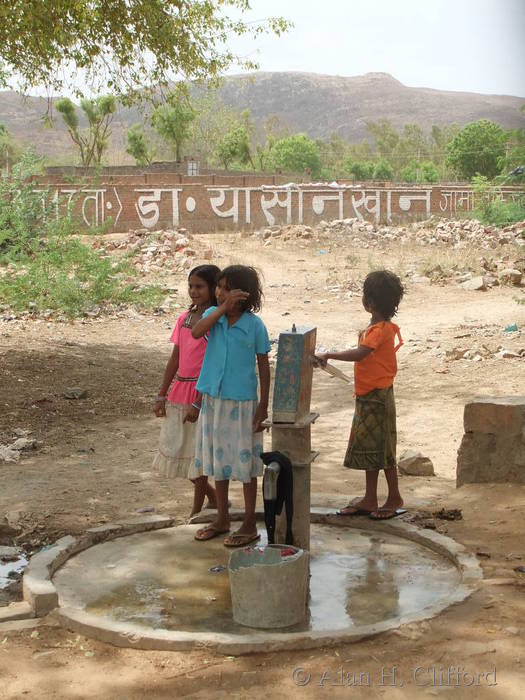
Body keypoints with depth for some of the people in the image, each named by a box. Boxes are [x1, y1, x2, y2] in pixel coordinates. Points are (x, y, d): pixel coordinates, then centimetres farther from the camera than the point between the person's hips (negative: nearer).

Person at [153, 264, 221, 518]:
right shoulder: (184, 318, 9)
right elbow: (175, 359, 13)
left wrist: (199, 404, -19)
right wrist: (162, 395, 9)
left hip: (203, 393, -7)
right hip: (179, 391, 7)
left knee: (197, 453, 2)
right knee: (174, 448, 13)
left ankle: (196, 512, 18)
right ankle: (214, 497, 30)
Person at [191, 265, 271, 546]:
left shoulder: (254, 325, -10)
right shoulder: (213, 314, 0)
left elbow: (264, 366, -4)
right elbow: (196, 332, -22)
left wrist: (264, 405, -5)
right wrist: (223, 308, -27)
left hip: (242, 401, -4)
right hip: (213, 398, 4)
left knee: (245, 461, 5)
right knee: (218, 459, 15)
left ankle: (249, 524, 18)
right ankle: (222, 518, 30)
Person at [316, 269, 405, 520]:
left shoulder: (380, 330, -19)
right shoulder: (376, 327, 12)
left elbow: (359, 353, -34)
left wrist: (329, 355, -35)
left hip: (378, 397, -9)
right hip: (367, 396, 9)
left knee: (382, 450, 0)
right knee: (369, 449, 13)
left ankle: (394, 499, 13)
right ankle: (370, 500, 20)